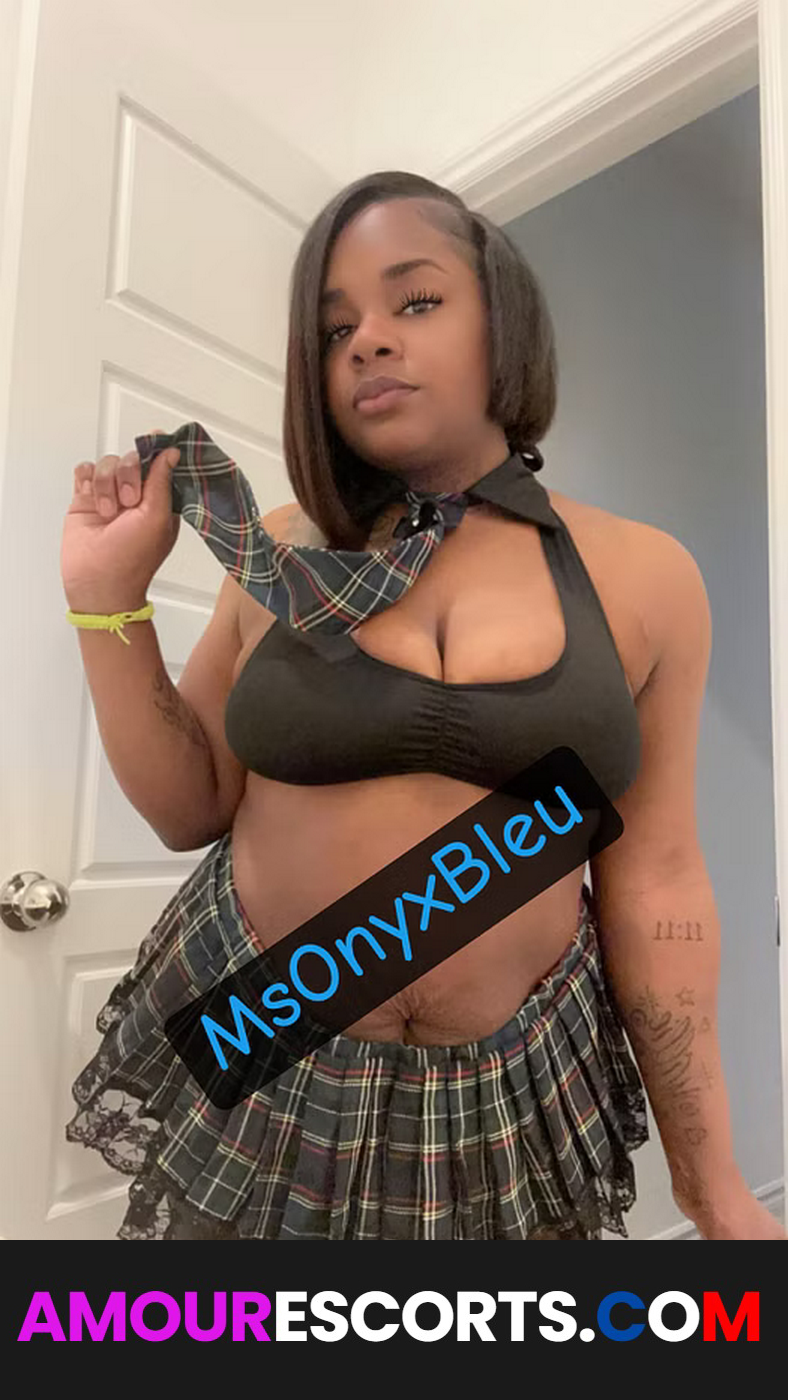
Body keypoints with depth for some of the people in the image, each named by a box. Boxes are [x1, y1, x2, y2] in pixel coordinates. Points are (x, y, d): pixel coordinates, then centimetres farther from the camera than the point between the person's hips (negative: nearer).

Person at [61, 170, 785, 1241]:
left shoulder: (644, 577, -6)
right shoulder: (284, 553, -4)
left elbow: (653, 878, -4)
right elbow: (190, 808, 1)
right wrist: (109, 597, -10)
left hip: (512, 1096, 0)